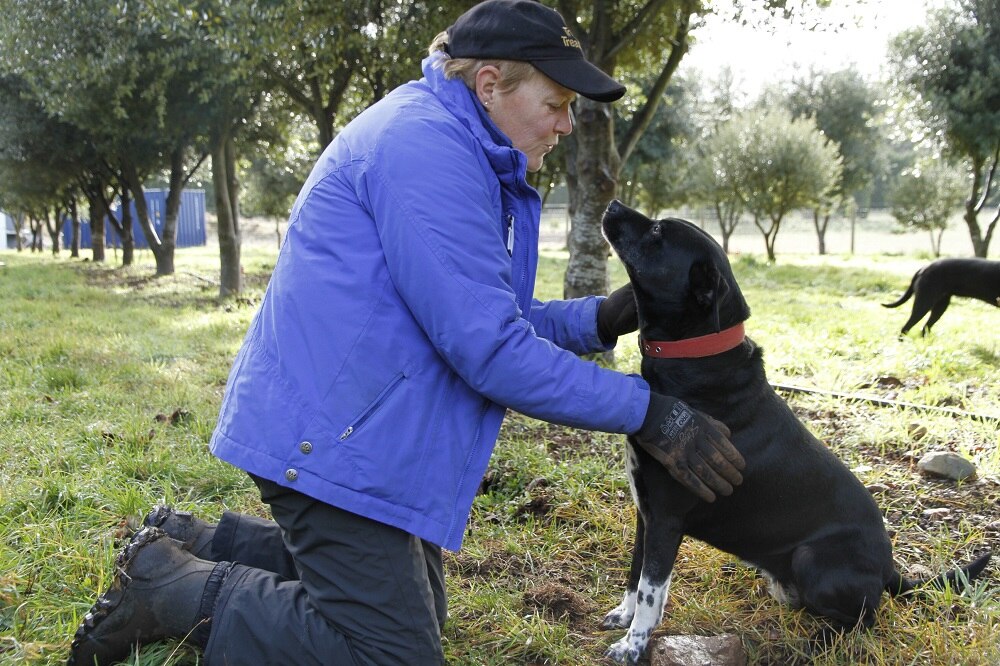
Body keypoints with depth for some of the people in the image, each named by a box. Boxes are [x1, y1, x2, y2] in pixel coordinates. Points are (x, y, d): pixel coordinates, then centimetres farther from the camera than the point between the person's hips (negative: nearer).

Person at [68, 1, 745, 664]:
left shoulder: (461, 156, 14)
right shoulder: (426, 144, -21)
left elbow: (486, 316, 15)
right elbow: (485, 346, -25)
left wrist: (600, 318, 0)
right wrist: (646, 412, -20)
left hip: (362, 434, 11)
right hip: (328, 439, -11)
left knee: (418, 610, 23)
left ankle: (190, 542, 23)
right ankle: (173, 589, 3)